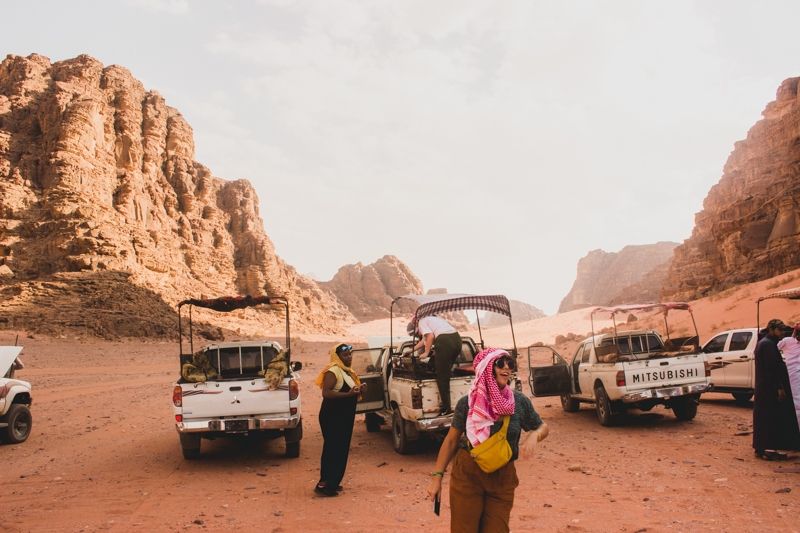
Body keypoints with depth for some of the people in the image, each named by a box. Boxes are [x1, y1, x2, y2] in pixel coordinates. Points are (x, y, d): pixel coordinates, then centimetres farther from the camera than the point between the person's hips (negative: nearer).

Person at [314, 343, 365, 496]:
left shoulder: (348, 372, 14)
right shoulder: (333, 371, -15)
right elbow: (326, 393, -26)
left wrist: (359, 390, 3)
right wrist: (348, 394, -32)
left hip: (345, 417, 10)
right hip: (332, 417, -10)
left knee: (341, 450, 12)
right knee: (332, 450, -9)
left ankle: (332, 483, 20)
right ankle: (323, 484, -5)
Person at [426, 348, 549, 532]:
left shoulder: (519, 402, -5)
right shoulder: (467, 403, -8)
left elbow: (542, 427, 11)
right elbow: (451, 441, 1)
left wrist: (534, 435, -12)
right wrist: (437, 476, -2)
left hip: (503, 477, 2)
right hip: (467, 474, -1)